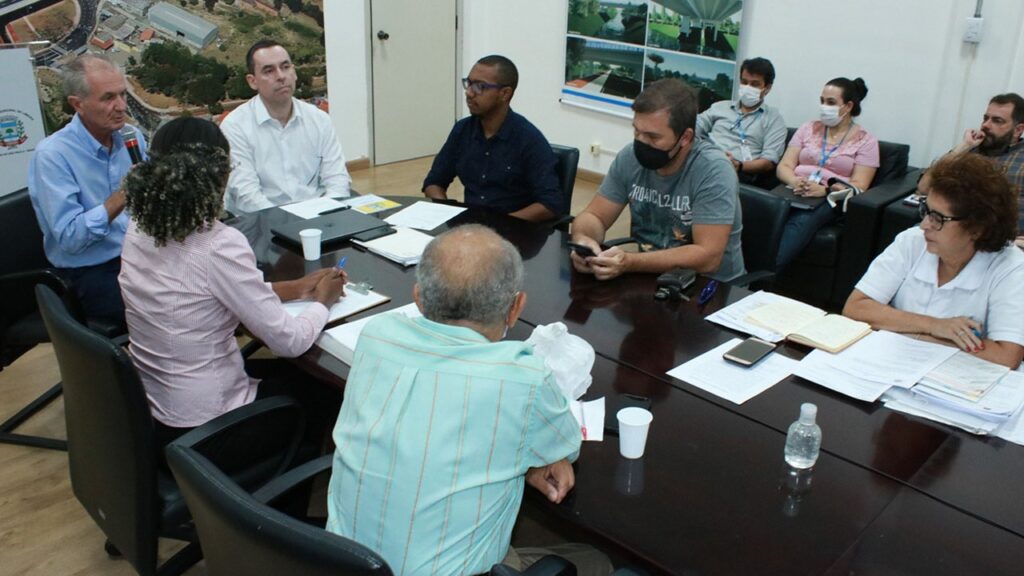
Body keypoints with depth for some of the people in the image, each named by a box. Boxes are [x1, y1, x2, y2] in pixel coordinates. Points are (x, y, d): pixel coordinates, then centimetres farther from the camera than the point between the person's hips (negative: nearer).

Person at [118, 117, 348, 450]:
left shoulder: (139, 230, -4)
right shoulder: (219, 245, -27)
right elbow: (289, 342, -21)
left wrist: (295, 289, 10)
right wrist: (323, 302, -1)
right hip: (207, 431, -7)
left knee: (282, 372, 27)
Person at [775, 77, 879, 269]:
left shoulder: (865, 140, 10)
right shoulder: (808, 128, 20)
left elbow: (858, 186, -1)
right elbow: (784, 166, 11)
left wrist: (825, 190, -20)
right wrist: (794, 181, -14)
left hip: (830, 199, -3)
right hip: (795, 192, 3)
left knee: (802, 221, -38)